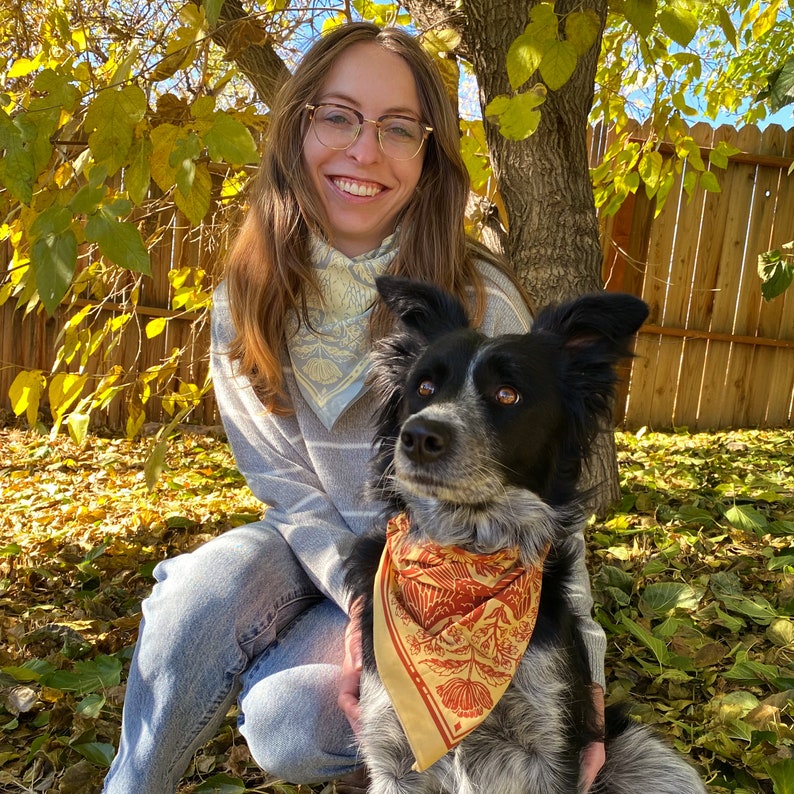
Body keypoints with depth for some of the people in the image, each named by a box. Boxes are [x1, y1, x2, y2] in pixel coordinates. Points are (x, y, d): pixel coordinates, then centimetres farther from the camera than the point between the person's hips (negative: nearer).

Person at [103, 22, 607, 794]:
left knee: (285, 717, -22)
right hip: (317, 545, 3)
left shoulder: (480, 305, -21)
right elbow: (285, 483, -8)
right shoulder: (249, 299, -10)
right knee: (206, 586, -27)